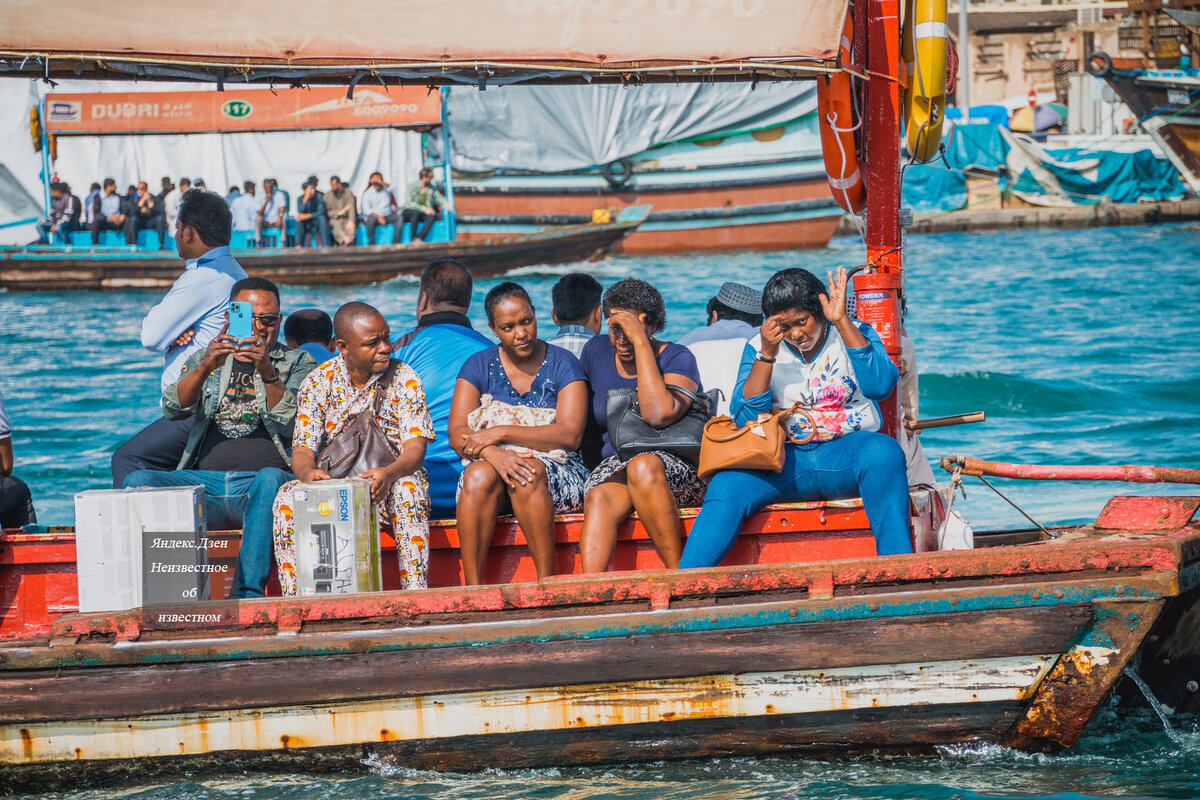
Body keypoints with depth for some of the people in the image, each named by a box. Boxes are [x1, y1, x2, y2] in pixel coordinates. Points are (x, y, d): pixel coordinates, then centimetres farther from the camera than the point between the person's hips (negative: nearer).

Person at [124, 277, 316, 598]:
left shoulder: (297, 363, 16)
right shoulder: (204, 359, 23)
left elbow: (291, 425, -2)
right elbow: (173, 408, 3)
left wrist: (268, 374, -18)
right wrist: (205, 367, -15)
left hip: (259, 483, -3)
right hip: (205, 481, 3)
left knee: (270, 479, -39)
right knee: (137, 481, -25)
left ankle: (248, 593, -45)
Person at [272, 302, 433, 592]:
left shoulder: (404, 379, -3)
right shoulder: (317, 384, 0)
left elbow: (415, 447, -12)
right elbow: (302, 449, -5)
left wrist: (390, 472, -37)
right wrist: (307, 471, -32)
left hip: (386, 483, -1)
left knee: (409, 487, -36)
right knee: (287, 498, -27)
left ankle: (415, 593, -37)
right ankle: (293, 598, -25)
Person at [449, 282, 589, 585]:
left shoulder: (562, 364, 2)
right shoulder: (478, 366, 9)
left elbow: (570, 435, -11)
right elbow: (457, 435, -3)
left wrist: (501, 433, -16)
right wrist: (494, 454, -25)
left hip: (557, 472, -2)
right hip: (491, 462, 2)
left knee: (529, 472, -36)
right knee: (478, 475, -33)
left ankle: (546, 583, -36)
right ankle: (472, 591, -38)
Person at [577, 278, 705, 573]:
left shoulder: (677, 358, -4)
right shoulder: (596, 352, 11)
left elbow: (658, 414, -24)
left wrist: (640, 340, -20)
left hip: (679, 469, -3)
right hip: (615, 465, 3)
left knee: (643, 466, -39)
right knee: (600, 498, -33)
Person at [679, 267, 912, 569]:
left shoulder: (853, 335, 9)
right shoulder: (760, 348, 11)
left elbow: (882, 385, -11)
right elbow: (746, 419, 0)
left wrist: (842, 321, -13)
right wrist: (767, 354, -10)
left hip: (845, 453, -1)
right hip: (785, 459, 1)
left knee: (883, 452, -36)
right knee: (726, 486, -27)